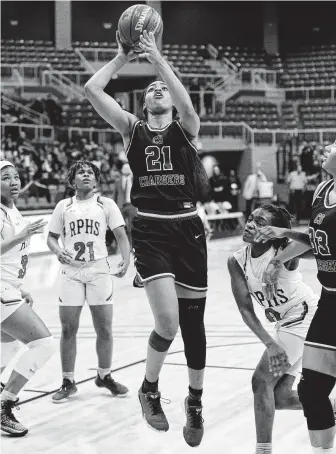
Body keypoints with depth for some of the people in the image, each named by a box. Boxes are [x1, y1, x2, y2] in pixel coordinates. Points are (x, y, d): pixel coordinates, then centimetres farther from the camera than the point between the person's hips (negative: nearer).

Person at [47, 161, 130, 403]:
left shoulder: (106, 204, 4)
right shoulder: (63, 206, 7)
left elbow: (121, 235, -1)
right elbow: (52, 237, 12)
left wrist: (126, 259, -18)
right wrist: (58, 251, -9)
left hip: (99, 270, 0)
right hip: (71, 272, 0)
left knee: (105, 329, 2)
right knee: (68, 329, -1)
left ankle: (105, 376, 21)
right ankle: (68, 382, 11)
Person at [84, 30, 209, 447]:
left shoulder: (186, 129, 4)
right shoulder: (133, 130, 7)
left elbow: (185, 102, -20)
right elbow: (91, 89, -3)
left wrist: (156, 57, -19)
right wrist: (124, 56, 1)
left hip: (188, 228, 1)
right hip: (150, 229, -1)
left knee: (193, 323, 8)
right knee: (167, 322, -16)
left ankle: (195, 403, 28)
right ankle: (149, 389, 12)